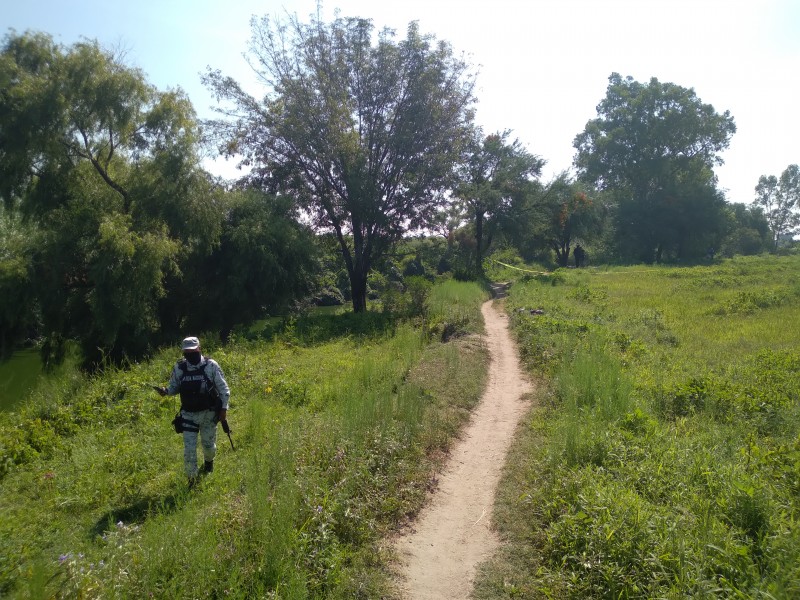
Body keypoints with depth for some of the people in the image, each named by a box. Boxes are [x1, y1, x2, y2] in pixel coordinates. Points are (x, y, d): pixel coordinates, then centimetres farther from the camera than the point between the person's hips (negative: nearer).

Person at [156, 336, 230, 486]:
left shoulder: (211, 365, -11)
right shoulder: (179, 368, -5)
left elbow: (223, 388, -5)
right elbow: (174, 388, 6)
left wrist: (224, 408, -9)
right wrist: (166, 391, -16)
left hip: (209, 413, -1)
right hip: (189, 414, 1)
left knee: (208, 444, 16)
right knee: (189, 448, -3)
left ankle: (208, 460, 50)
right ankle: (192, 478, 13)